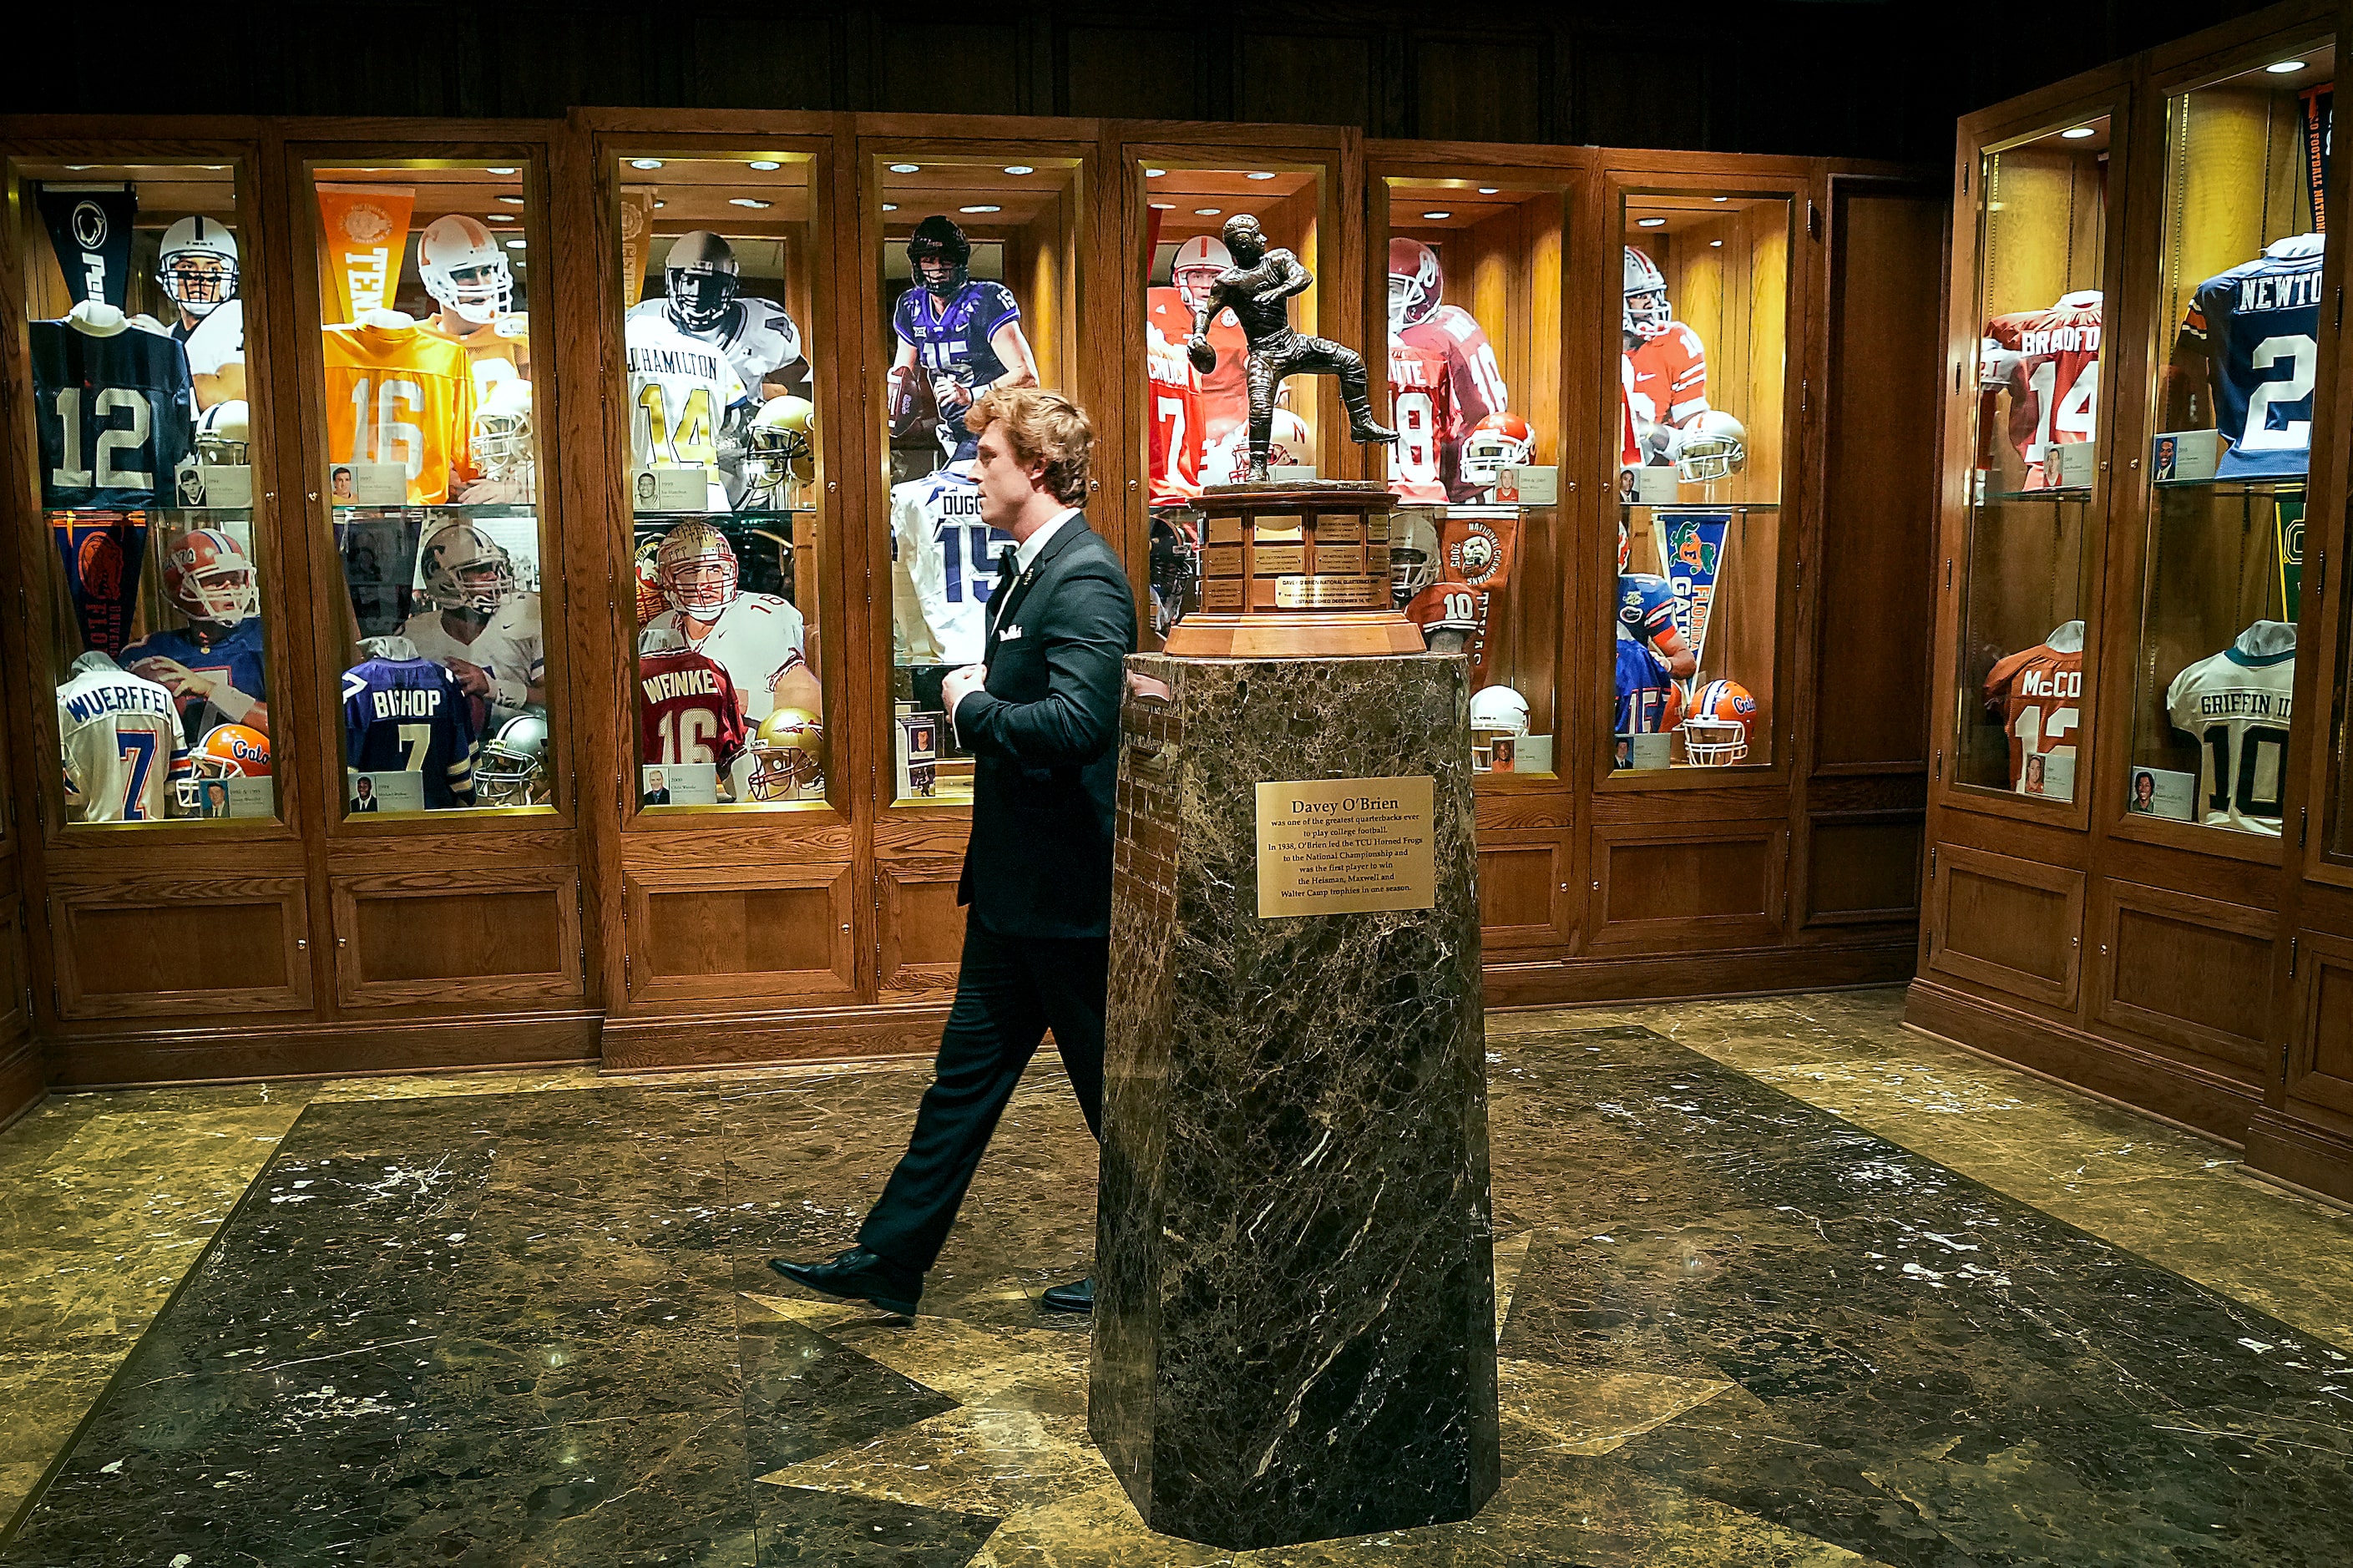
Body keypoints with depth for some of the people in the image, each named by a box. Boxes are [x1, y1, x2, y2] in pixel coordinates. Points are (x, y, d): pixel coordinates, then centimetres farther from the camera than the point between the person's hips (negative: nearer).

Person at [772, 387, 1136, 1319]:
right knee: (967, 1072, 15)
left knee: (1110, 1085, 7)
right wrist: (978, 689, 2)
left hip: (1065, 884, -10)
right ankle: (890, 1262, 24)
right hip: (1013, 883, 10)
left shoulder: (1085, 579, -19)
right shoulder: (1028, 568, 13)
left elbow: (1074, 722, -31)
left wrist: (971, 706, -16)